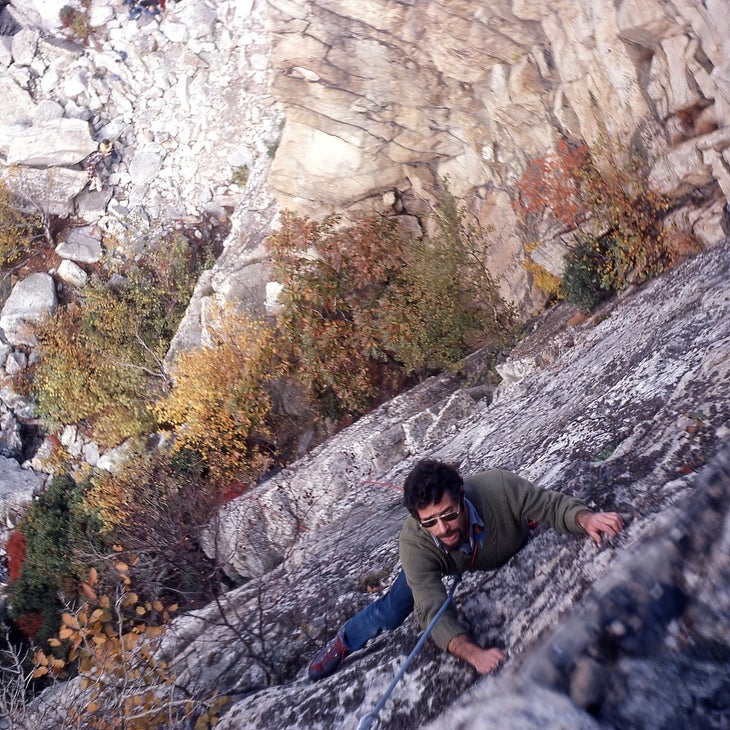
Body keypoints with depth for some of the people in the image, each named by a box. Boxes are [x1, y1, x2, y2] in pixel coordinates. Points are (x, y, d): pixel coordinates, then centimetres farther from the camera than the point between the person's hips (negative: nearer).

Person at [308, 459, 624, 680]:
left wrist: (586, 518, -56)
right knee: (391, 612, -3)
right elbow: (433, 610, -48)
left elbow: (553, 505, -34)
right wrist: (474, 654, -66)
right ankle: (346, 641, 30)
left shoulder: (499, 488, -46)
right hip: (447, 567, -1)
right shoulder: (415, 544, -44)